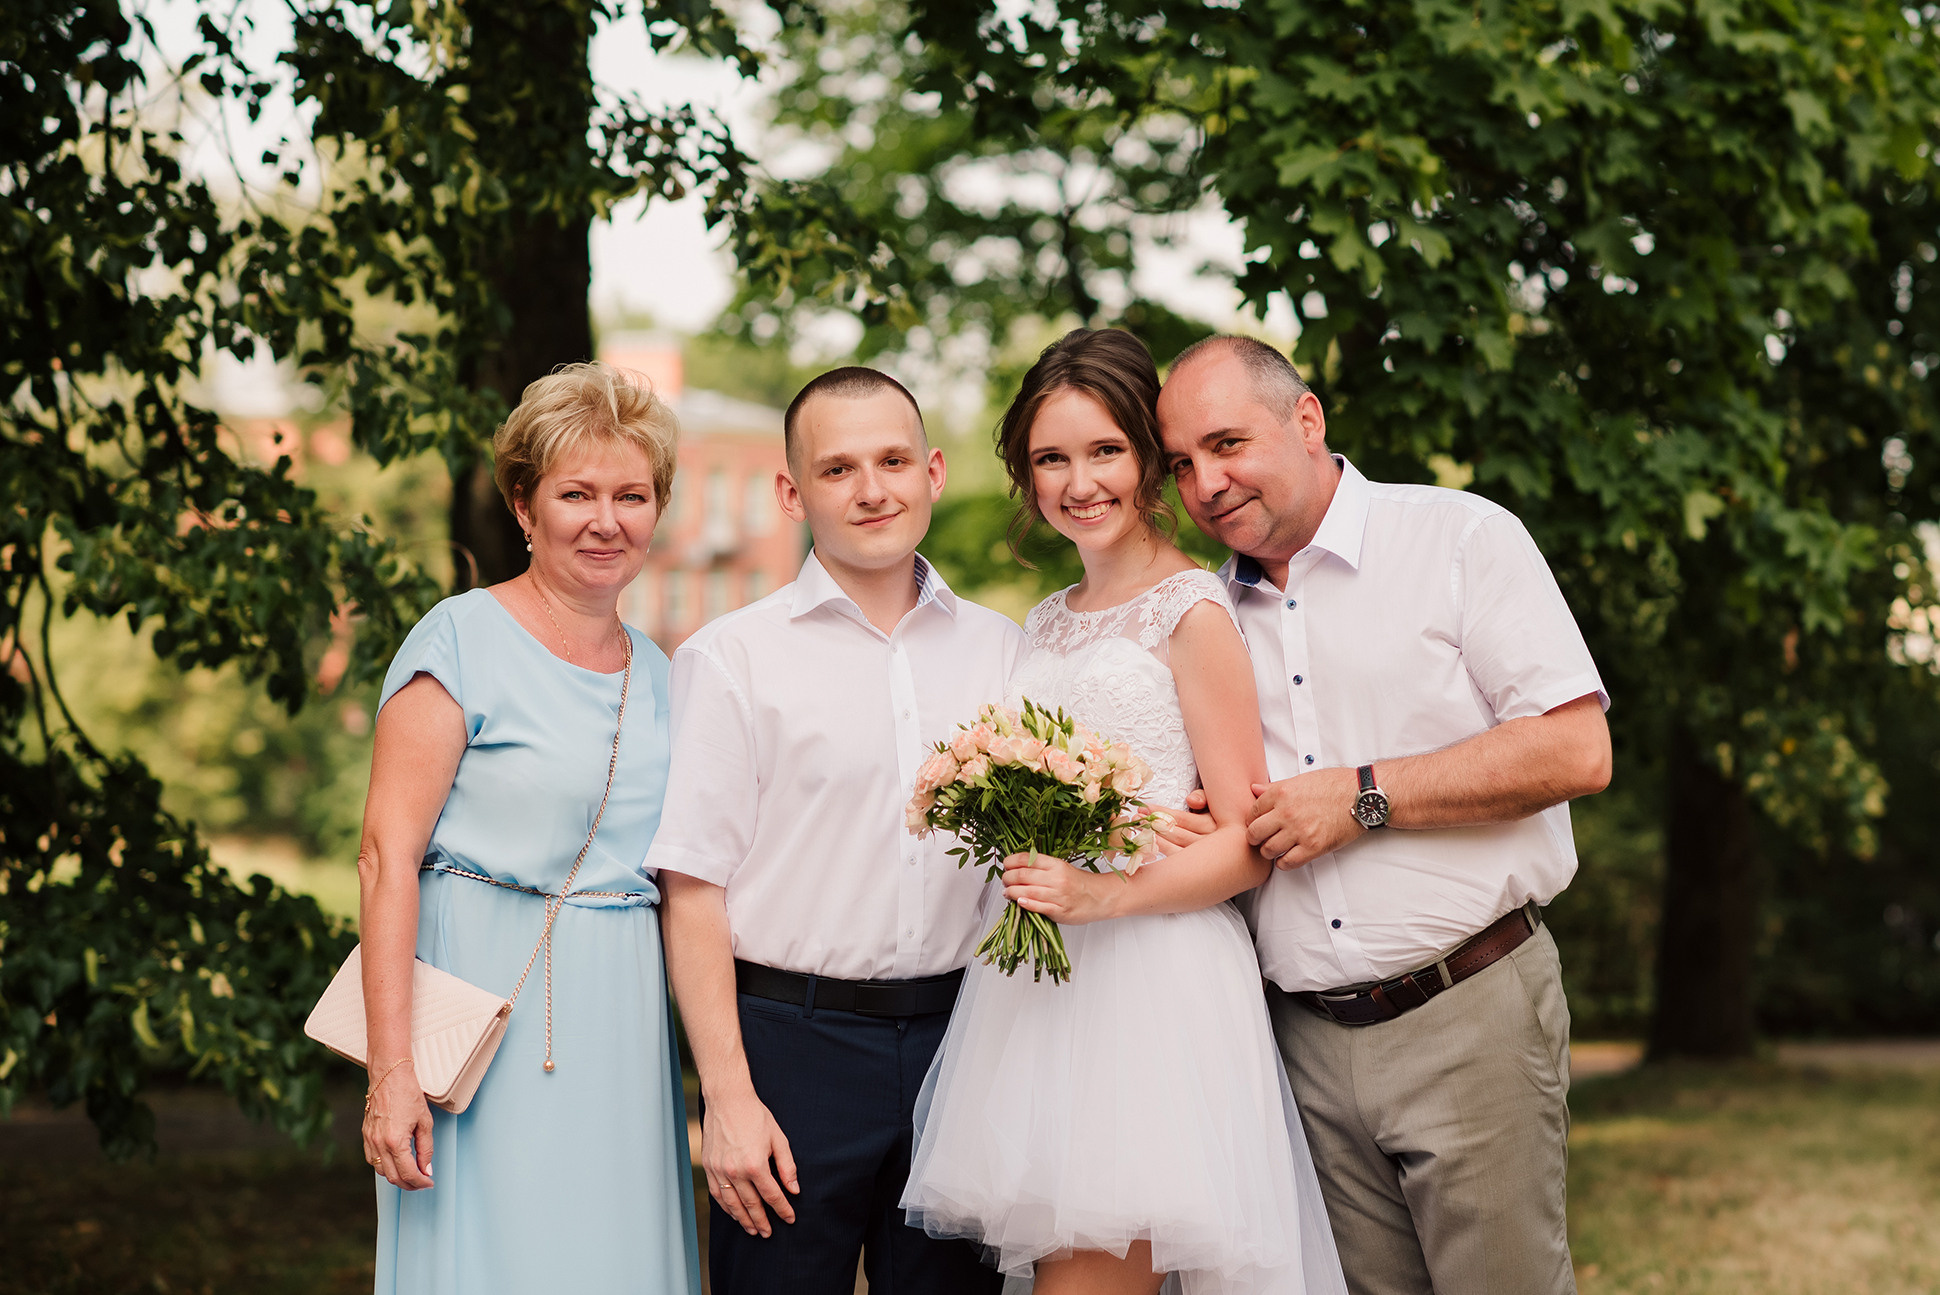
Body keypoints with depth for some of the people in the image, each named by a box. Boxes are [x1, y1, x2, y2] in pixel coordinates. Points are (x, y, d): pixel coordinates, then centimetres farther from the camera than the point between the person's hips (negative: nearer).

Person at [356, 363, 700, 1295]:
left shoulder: (654, 671, 13)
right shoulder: (462, 641, -6)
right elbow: (388, 857, -12)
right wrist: (391, 1071, -19)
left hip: (621, 1027, 6)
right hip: (489, 1019, -6)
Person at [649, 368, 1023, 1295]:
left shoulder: (998, 650, 10)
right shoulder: (733, 657, -2)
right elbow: (692, 888, -6)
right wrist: (727, 1096, -11)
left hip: (959, 1041, 4)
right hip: (794, 1042, -3)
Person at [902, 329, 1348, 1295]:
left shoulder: (1192, 612, -4)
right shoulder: (1049, 624, 18)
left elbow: (1248, 845, -8)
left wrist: (1100, 895, -20)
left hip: (1151, 983, -7)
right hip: (1037, 987, 7)